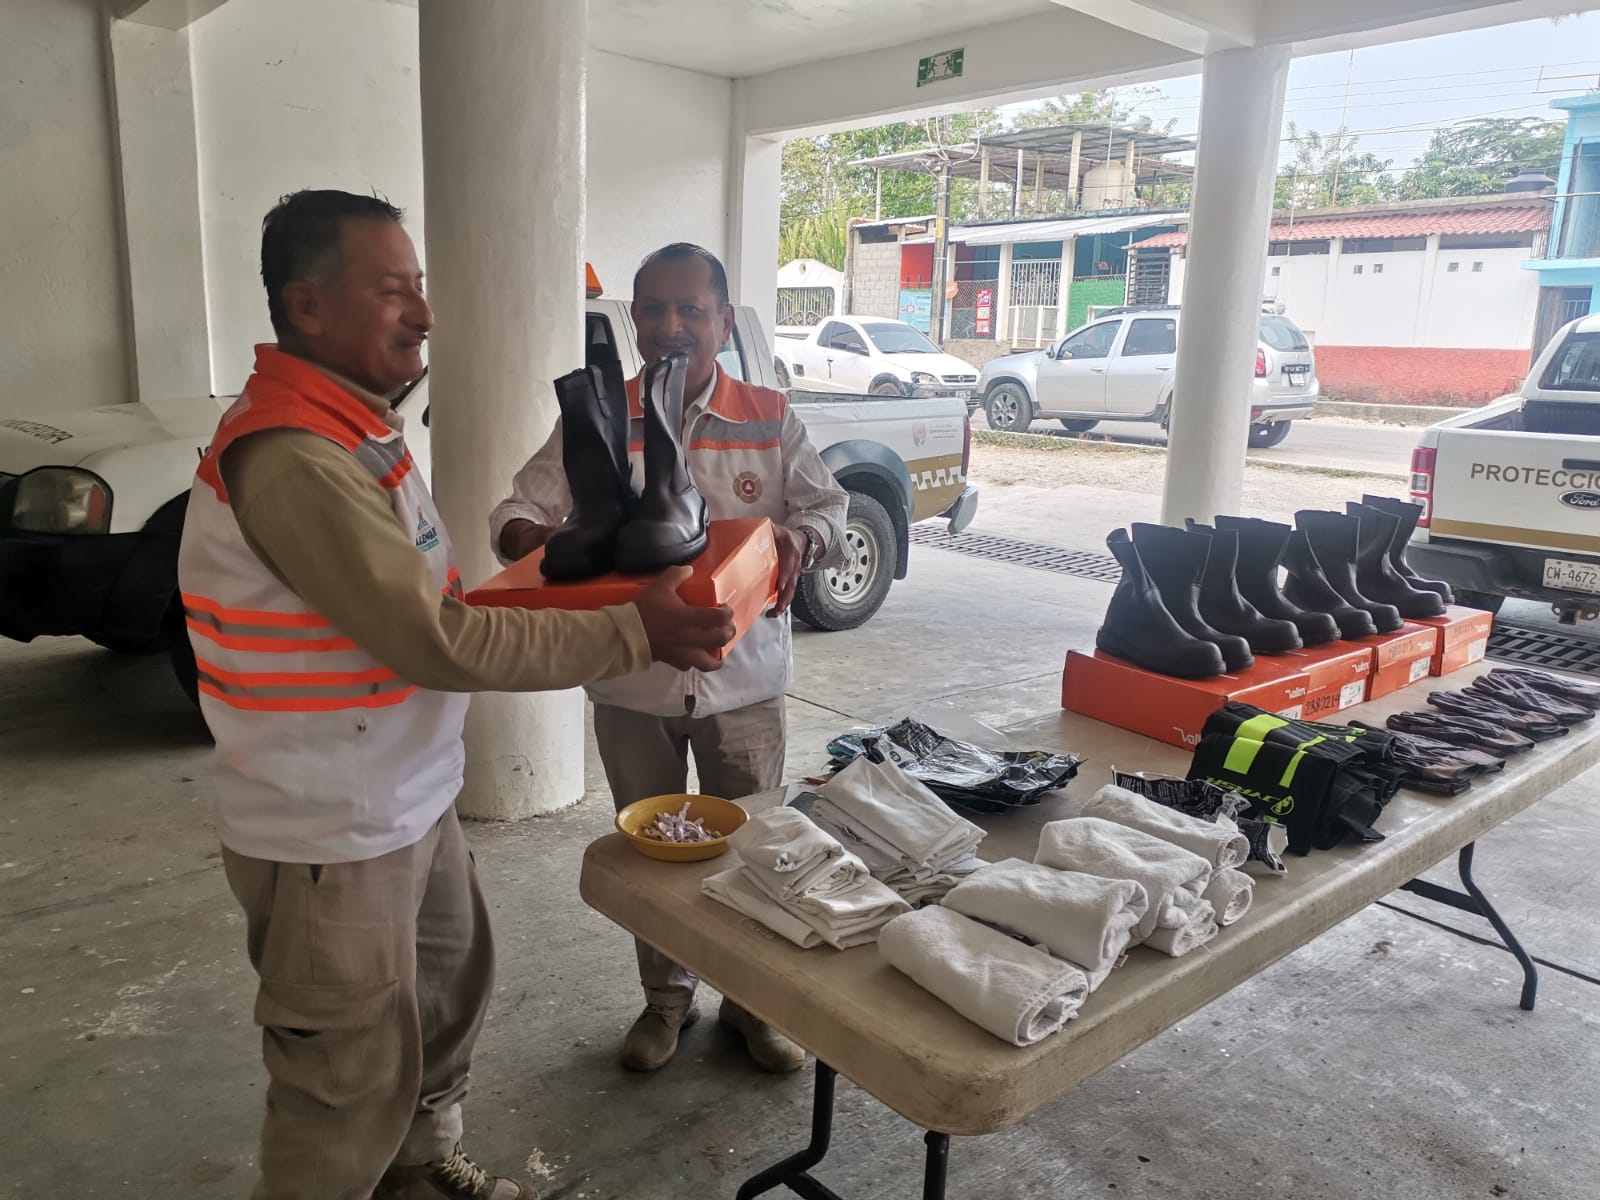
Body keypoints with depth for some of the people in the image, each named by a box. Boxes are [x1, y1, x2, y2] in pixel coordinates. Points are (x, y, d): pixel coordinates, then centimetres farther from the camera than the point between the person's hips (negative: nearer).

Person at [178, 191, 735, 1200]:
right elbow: (434, 643, -26)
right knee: (353, 1085, 7)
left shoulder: (354, 425, 8)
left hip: (408, 798, 10)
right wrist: (632, 634, -23)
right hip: (334, 833, -10)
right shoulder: (292, 457, -25)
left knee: (451, 983, 26)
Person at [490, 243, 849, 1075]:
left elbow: (830, 510, -1)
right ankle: (665, 999, 37)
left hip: (742, 679, 0)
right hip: (631, 683, 1)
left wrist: (801, 538, -25)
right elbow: (516, 514, -4)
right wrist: (531, 535, -29)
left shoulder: (770, 420, -1)